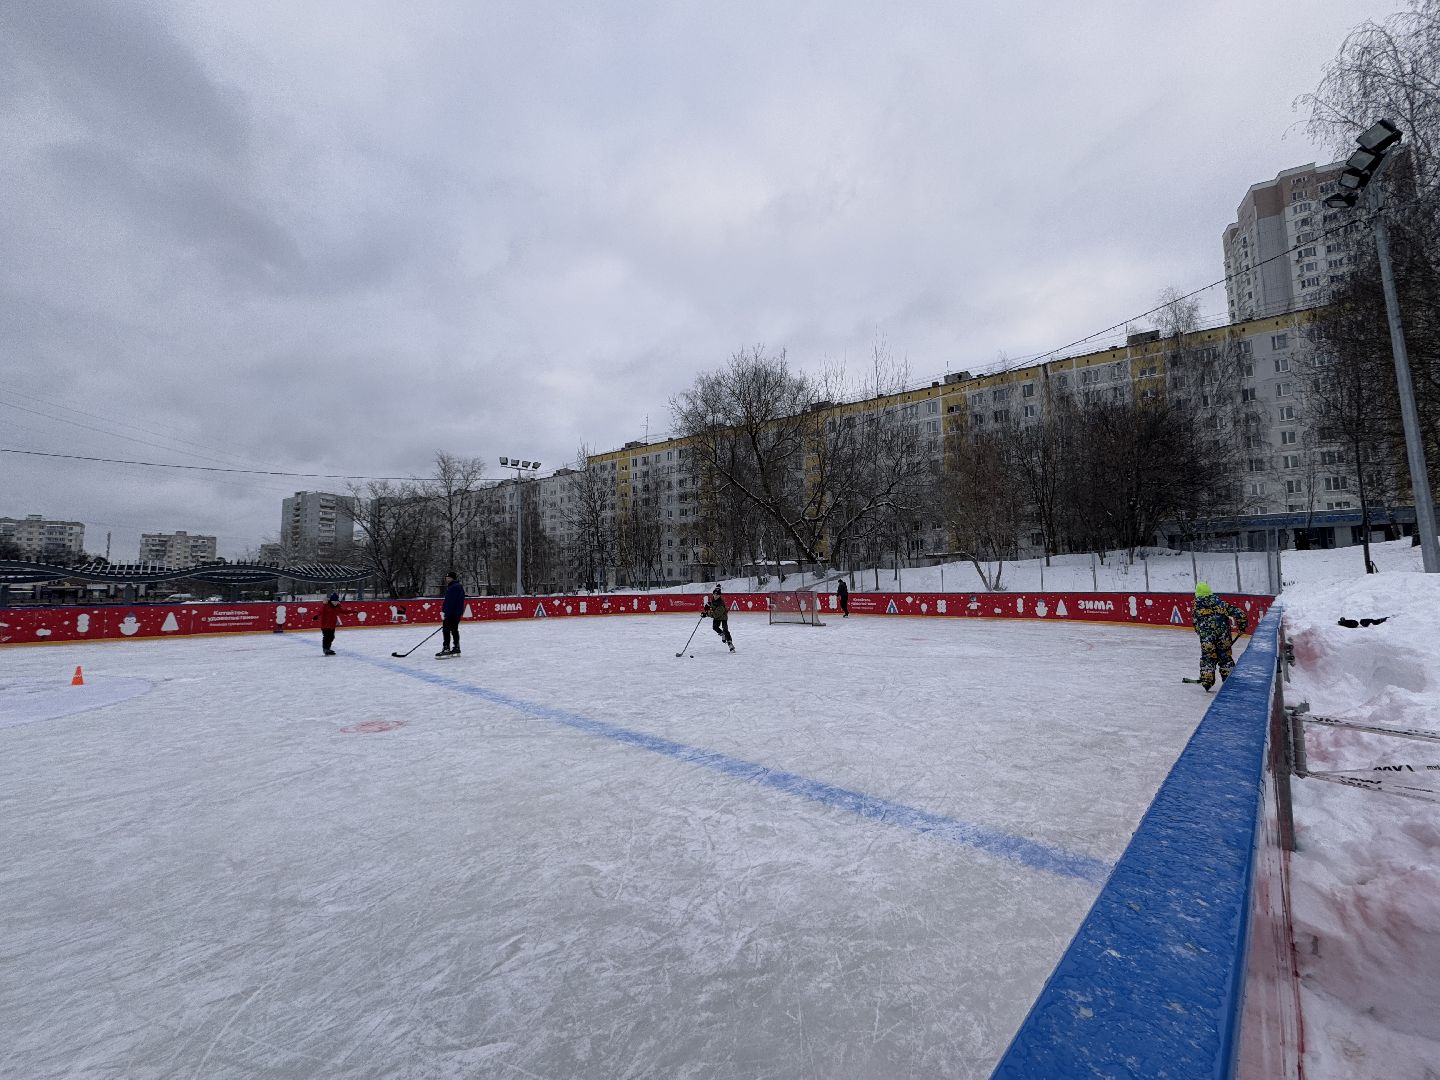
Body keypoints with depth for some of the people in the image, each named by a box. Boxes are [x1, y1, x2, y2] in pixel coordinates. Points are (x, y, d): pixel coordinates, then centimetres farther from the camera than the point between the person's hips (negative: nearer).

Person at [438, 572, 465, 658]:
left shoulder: (453, 587, -17)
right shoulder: (459, 586, 16)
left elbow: (448, 602, -22)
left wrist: (443, 612, -21)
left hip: (451, 613, -11)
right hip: (457, 612, 11)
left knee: (446, 629, -8)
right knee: (454, 629, 17)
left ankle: (446, 648, -10)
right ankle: (456, 648, 22)